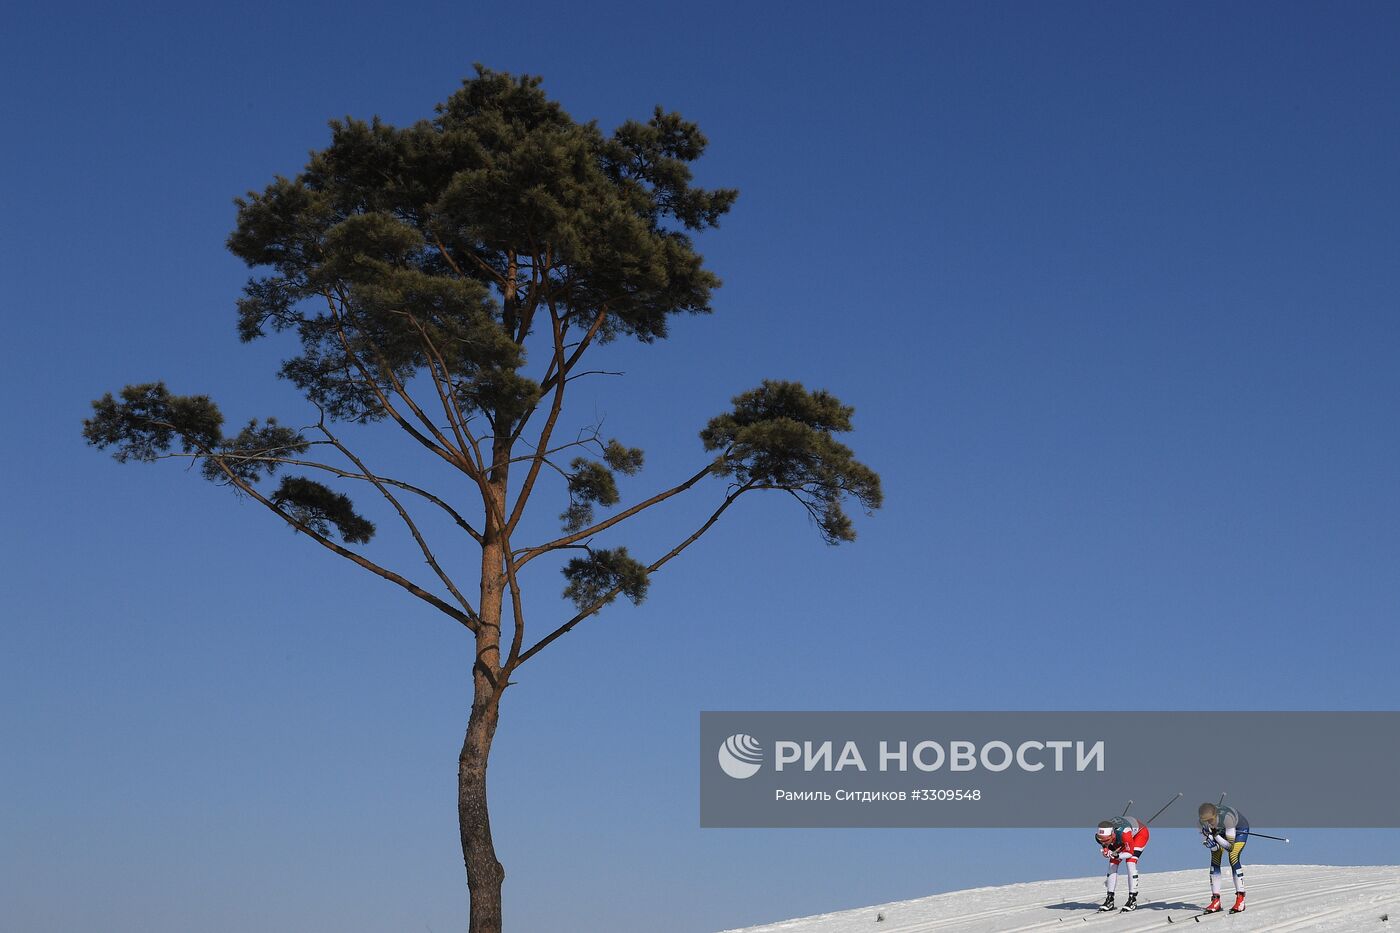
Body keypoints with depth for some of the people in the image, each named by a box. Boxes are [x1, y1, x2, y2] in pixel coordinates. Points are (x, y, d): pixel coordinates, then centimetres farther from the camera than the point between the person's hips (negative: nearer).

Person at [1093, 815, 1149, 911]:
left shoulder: (1124, 833, -46)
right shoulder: (1099, 836, -30)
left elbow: (1130, 853, -30)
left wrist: (1117, 856, -45)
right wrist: (1107, 852, -29)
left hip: (1140, 832, -6)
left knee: (1130, 863, -21)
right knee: (1112, 864, -5)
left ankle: (1133, 899, -13)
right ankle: (1110, 899, 3)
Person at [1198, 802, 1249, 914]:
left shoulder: (1226, 817, -43)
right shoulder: (1203, 819, -30)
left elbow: (1230, 847, -39)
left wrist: (1216, 836, -50)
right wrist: (1211, 843, -41)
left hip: (1240, 829, -4)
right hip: (1221, 831, 5)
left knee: (1233, 857, -24)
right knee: (1214, 860, -9)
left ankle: (1240, 899, -19)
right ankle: (1216, 901, -2)